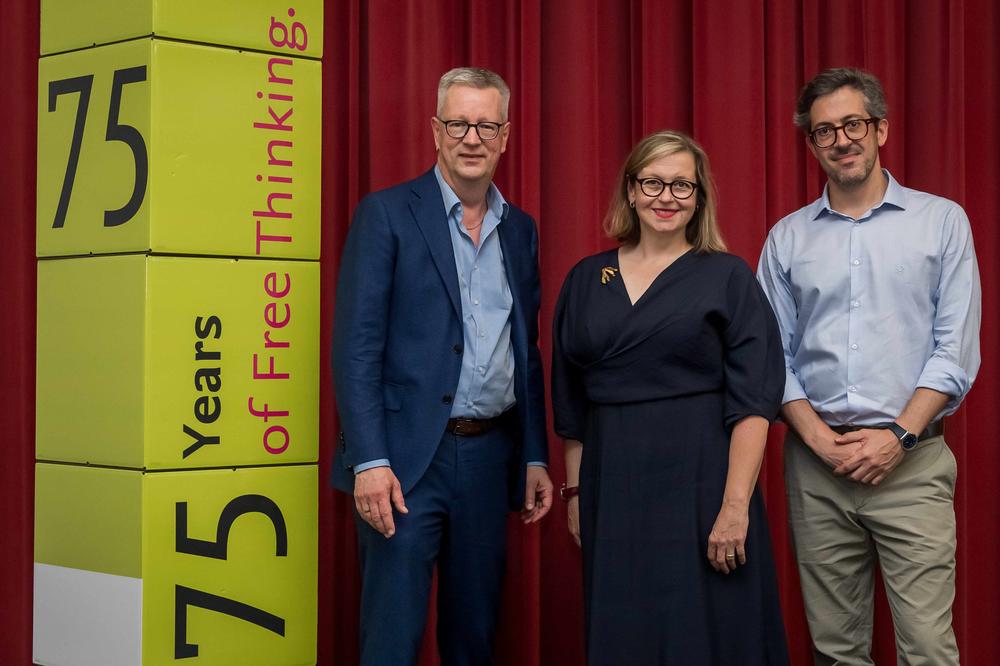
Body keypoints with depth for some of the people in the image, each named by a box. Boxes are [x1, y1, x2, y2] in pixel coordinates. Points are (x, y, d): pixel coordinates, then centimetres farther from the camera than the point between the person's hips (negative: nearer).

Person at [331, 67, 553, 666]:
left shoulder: (521, 230, 13)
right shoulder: (387, 214, -3)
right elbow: (356, 345, -9)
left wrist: (535, 457, 12)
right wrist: (370, 461, -17)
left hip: (490, 457, 5)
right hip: (406, 458, -5)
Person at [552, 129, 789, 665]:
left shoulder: (727, 278, -1)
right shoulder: (586, 280, 10)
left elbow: (752, 400, -8)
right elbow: (572, 403, 14)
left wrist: (736, 505, -16)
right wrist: (575, 490, 10)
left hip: (699, 480, -3)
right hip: (612, 485, 3)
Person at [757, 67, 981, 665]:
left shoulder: (943, 222, 4)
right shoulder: (787, 239, 10)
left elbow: (956, 348, -1)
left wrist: (898, 436, -10)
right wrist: (817, 437, -6)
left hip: (911, 460, -2)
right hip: (816, 462, 2)